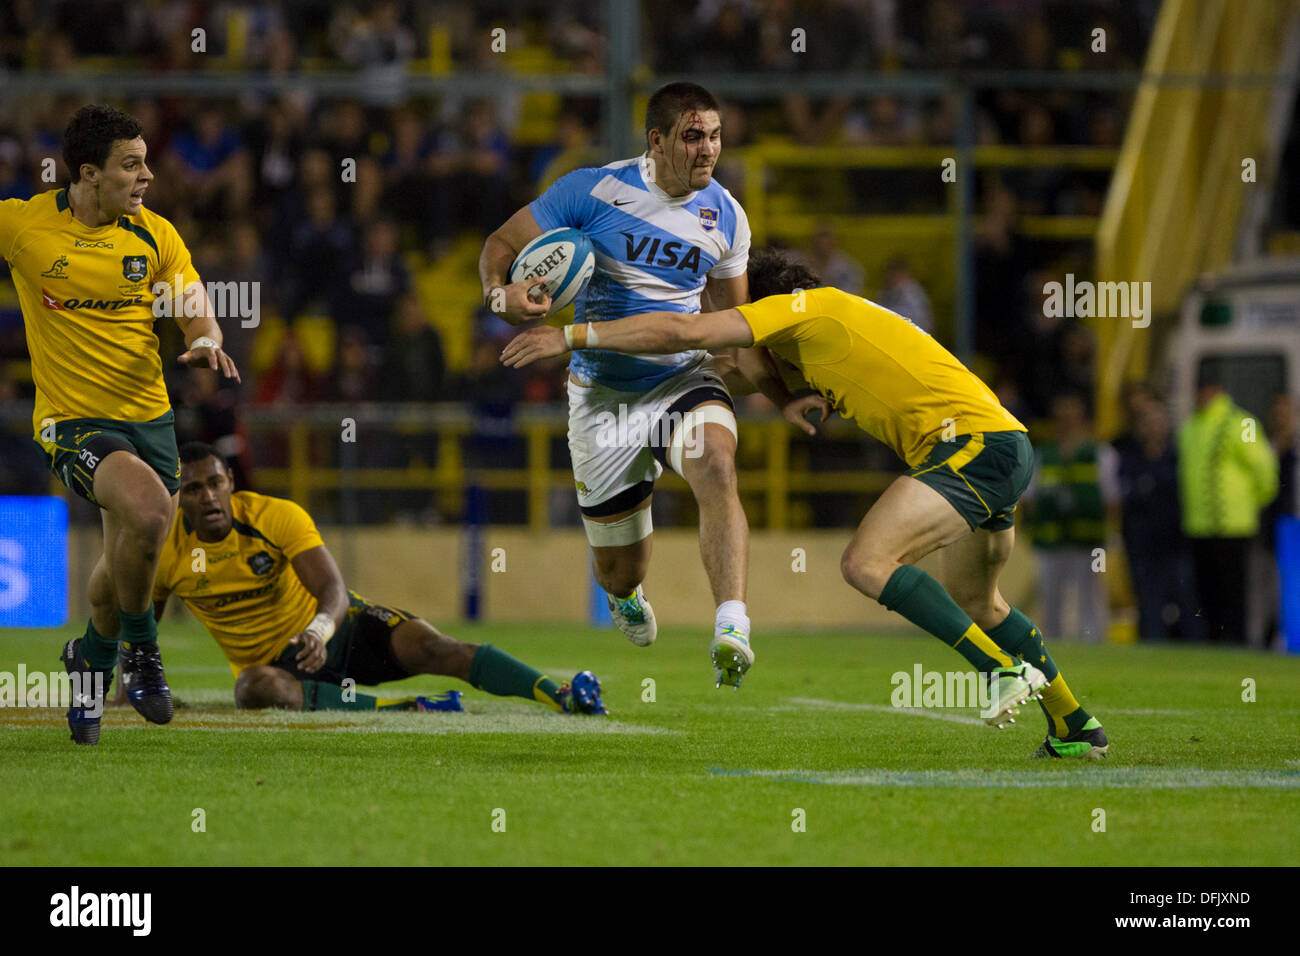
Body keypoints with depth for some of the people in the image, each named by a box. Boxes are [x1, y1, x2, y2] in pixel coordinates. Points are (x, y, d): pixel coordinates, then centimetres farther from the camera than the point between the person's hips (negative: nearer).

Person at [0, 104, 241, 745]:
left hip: (147, 415, 5)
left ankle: (93, 657, 42)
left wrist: (205, 343, -18)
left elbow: (197, 311, 5)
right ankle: (139, 644, -4)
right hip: (71, 420, -5)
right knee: (148, 509, -29)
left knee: (126, 558, 10)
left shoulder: (154, 234, 2)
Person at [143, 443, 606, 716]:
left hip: (335, 625, 0)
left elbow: (333, 590, -24)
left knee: (427, 645, -26)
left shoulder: (277, 517, -15)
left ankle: (563, 695, -35)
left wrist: (319, 630, -45)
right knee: (254, 688, -38)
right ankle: (405, 709, -42)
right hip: (274, 661, 0)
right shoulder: (166, 552, -11)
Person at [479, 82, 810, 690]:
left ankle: (731, 630, -43)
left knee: (717, 470, -34)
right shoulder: (593, 191, -11)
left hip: (684, 379, 1)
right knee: (619, 573, 7)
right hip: (602, 394, -1)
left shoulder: (725, 216, 0)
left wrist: (784, 398, -3)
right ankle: (625, 594, 48)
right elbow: (501, 244, -3)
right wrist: (500, 294, -26)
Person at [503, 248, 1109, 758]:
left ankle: (1007, 667, -18)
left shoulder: (802, 308, -2)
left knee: (867, 562, -20)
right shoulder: (842, 314, 26)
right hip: (1004, 443, 10)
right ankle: (1075, 727, 35)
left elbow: (682, 332, -7)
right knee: (975, 602, 25)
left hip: (973, 440, -10)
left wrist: (572, 336, -4)